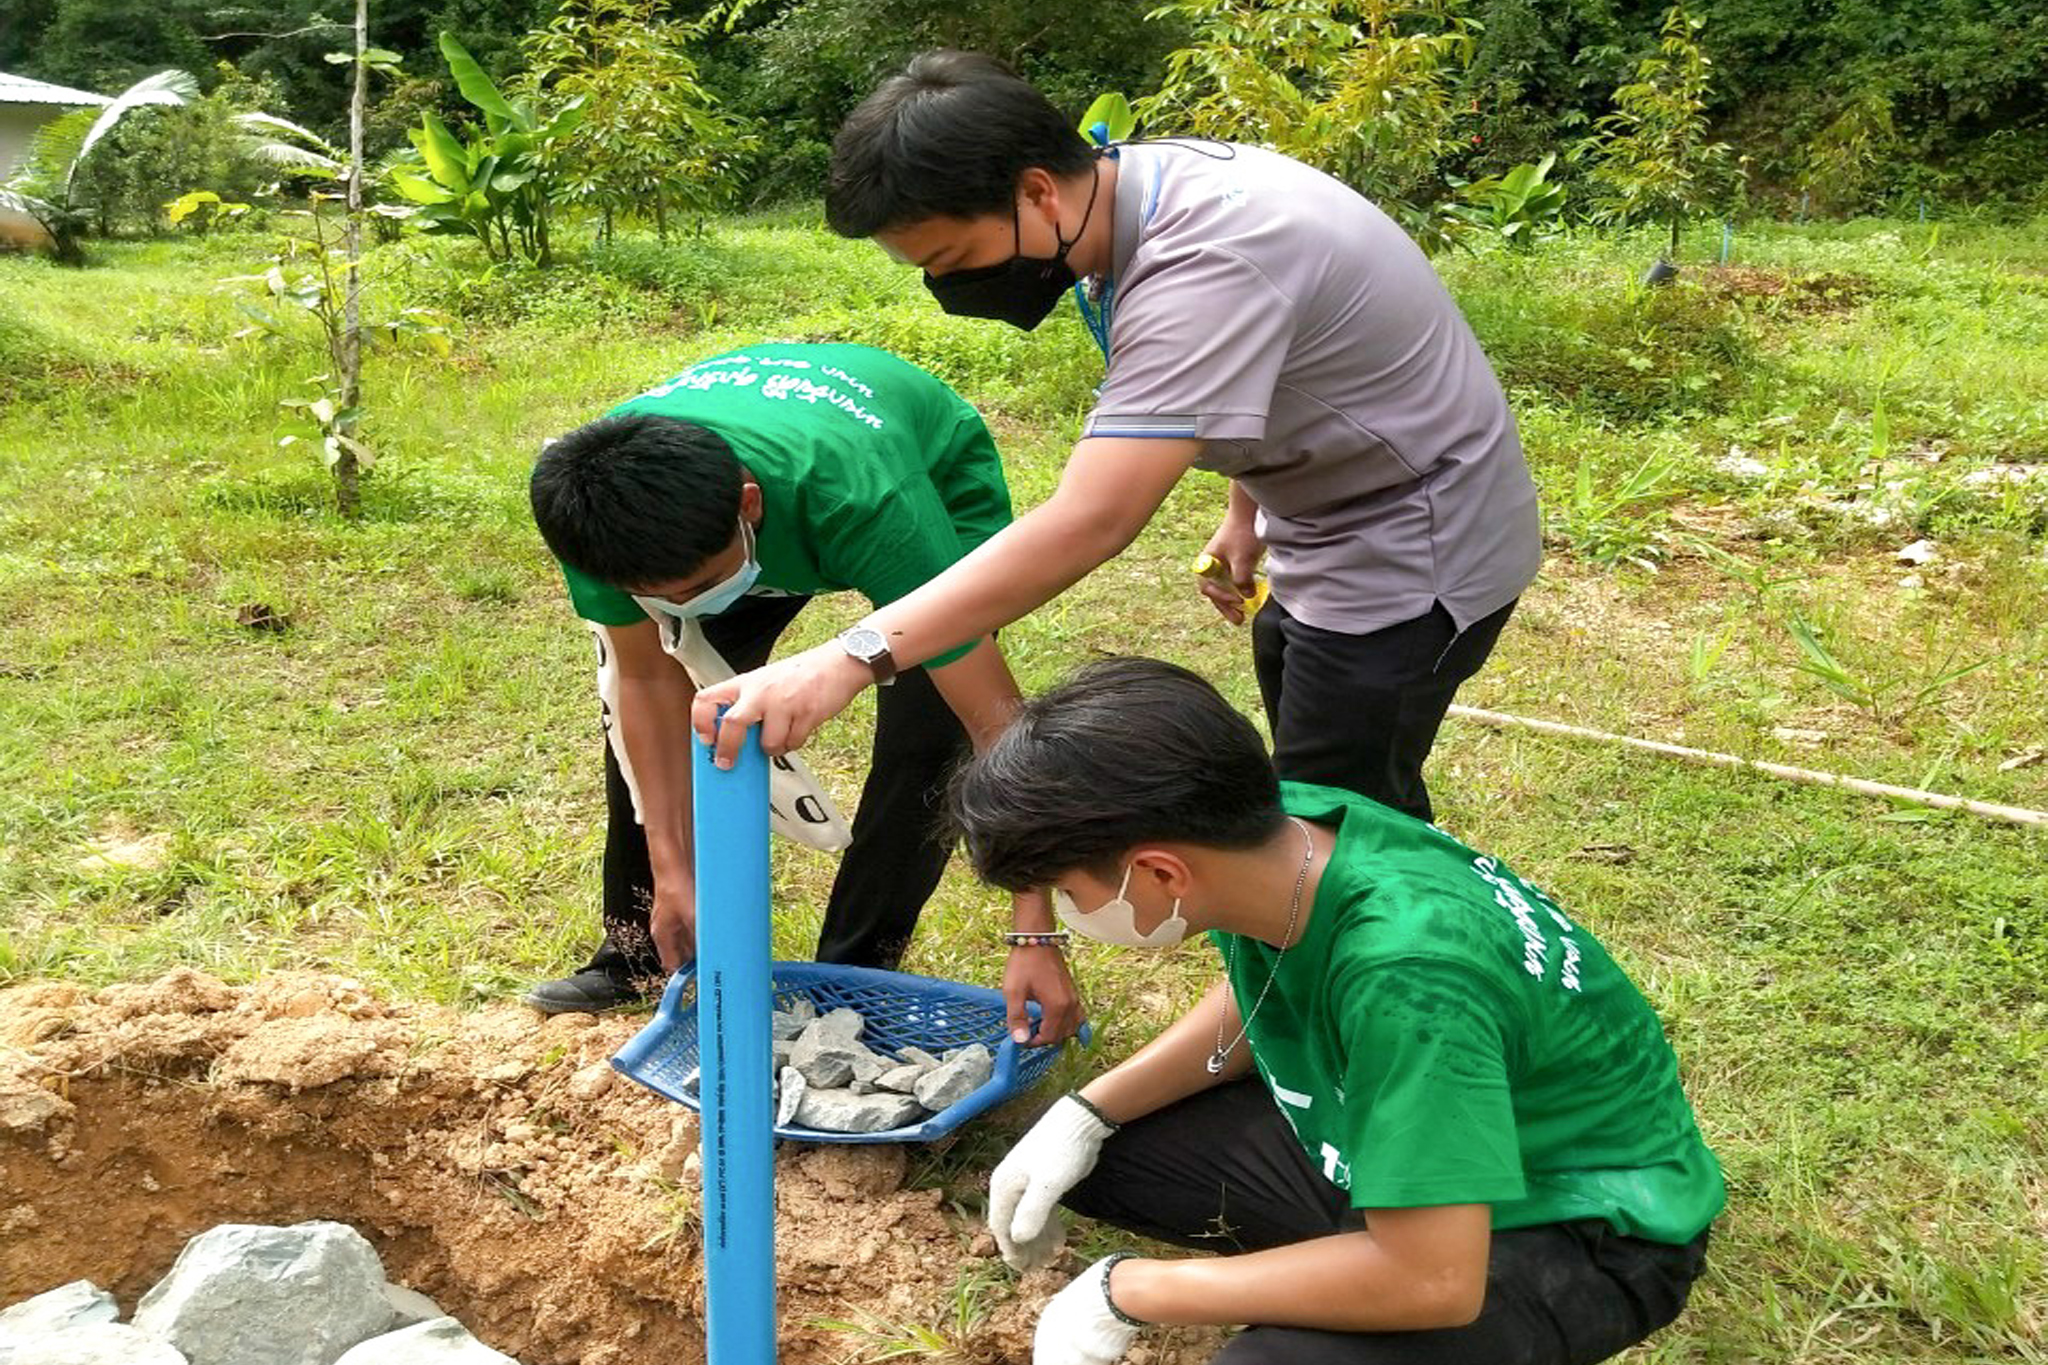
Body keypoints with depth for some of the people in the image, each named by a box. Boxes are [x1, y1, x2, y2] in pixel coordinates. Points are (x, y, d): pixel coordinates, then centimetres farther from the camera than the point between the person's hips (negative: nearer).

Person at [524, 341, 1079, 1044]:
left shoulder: (862, 501, -47)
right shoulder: (605, 505, -35)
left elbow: (998, 721, -43)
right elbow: (650, 678, -18)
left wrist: (1036, 937, -42)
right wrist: (672, 870, -19)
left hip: (937, 479, -3)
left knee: (928, 732, -22)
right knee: (635, 706, -5)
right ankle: (640, 953, 16)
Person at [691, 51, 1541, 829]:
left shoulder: (1199, 264, -34)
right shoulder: (1155, 187, -4)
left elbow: (1090, 522, -42)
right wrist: (1245, 514, 8)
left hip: (1409, 553, -9)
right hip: (1326, 538, 10)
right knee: (1339, 811, 19)